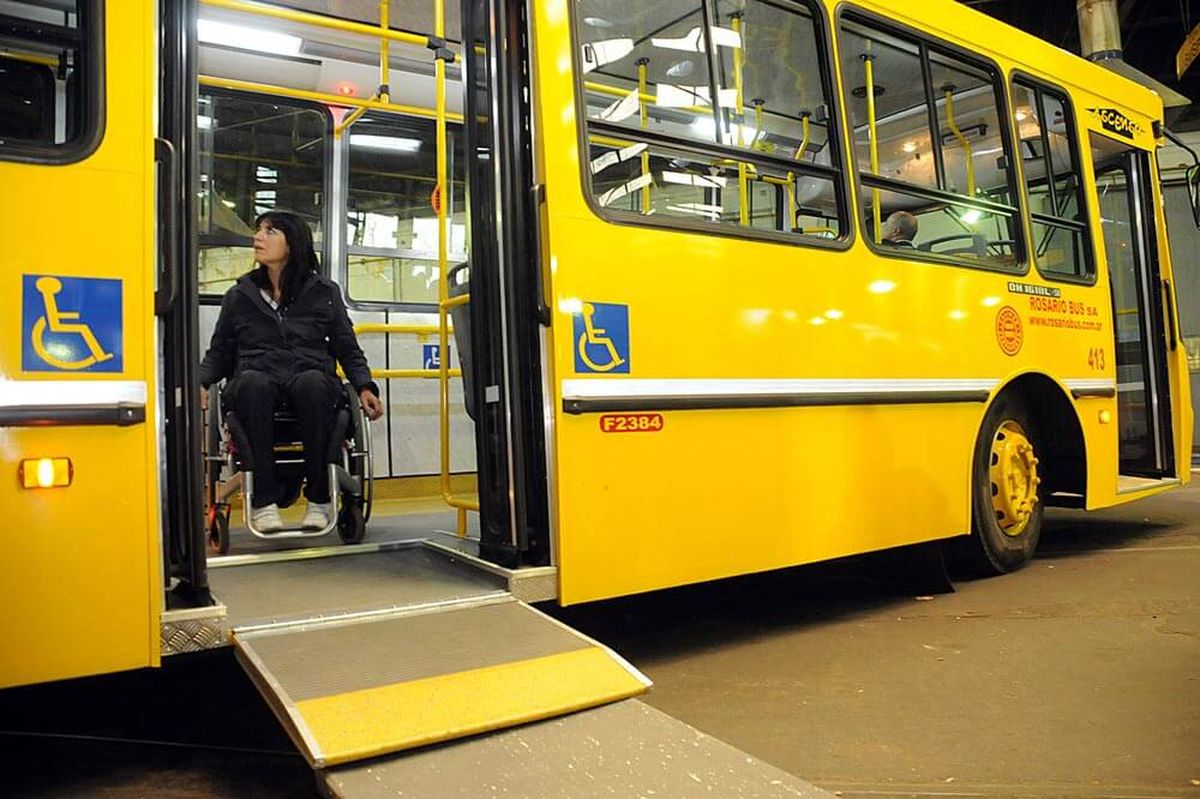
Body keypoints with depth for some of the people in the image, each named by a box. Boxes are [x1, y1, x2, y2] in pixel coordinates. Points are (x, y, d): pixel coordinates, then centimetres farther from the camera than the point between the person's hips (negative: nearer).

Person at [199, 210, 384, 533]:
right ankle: (263, 500, -31)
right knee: (252, 382, -37)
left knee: (312, 383, -39)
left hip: (311, 379, -1)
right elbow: (219, 352, 21)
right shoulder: (239, 295, 20)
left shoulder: (325, 292, 17)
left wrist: (365, 387, 0)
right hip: (257, 382, 1)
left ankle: (319, 497, -27)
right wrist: (201, 383, 0)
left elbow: (348, 349, 17)